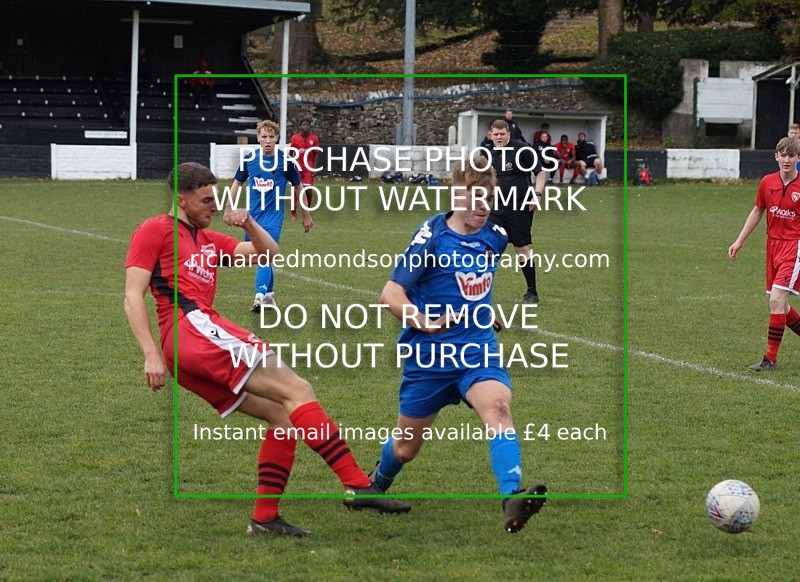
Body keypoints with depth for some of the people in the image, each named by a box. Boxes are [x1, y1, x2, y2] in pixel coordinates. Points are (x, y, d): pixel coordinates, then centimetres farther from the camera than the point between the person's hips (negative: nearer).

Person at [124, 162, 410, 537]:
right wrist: (151, 354, -13)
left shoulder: (209, 241, 30)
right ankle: (357, 484, -27)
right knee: (297, 390, -18)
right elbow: (133, 296, -2)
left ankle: (265, 518, 2)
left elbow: (269, 252, 28)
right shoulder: (155, 231, 7)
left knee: (284, 416, 1)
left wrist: (249, 224, 8)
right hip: (189, 327, -9)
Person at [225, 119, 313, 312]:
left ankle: (260, 297, -27)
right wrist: (229, 207, 7)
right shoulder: (249, 159, 1)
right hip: (253, 216, 4)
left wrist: (306, 215, 10)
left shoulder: (285, 160, -5)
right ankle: (269, 293, 27)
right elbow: (237, 182, 15)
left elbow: (298, 186, 5)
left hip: (274, 217, -4)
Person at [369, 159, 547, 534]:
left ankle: (512, 500, -44)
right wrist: (423, 322, -33)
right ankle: (377, 485, 46)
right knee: (405, 448, 11)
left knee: (498, 406, -28)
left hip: (478, 348, 3)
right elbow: (390, 294, -16)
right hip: (428, 355, -2)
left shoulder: (494, 236, 3)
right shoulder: (431, 237, -12)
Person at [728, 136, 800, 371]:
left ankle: (771, 358, -11)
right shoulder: (767, 182, 3)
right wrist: (739, 241, 15)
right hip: (773, 244, 6)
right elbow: (757, 211, 16)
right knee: (779, 306, 10)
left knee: (777, 299, -16)